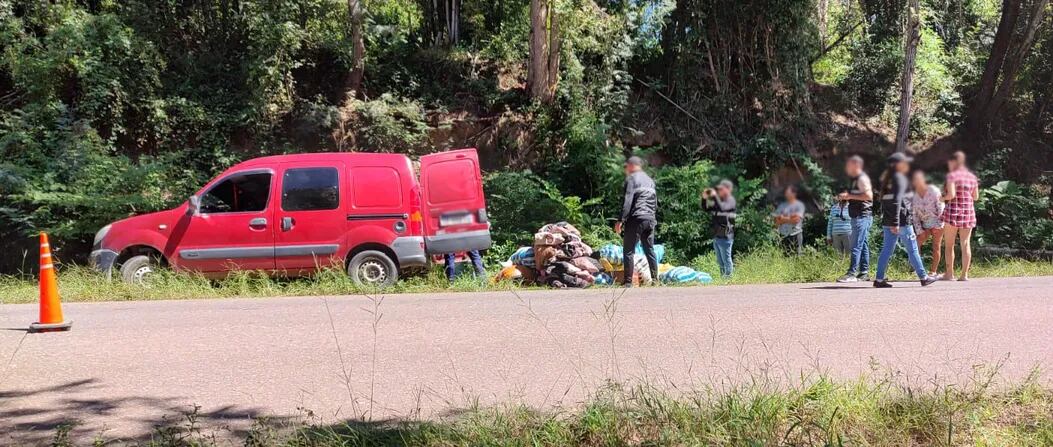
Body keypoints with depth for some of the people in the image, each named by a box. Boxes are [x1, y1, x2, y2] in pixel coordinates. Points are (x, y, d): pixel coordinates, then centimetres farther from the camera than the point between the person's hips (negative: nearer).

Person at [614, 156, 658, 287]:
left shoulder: (631, 178, -2)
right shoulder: (650, 180, 21)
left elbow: (627, 201, -12)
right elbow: (655, 203, 22)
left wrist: (621, 220, -14)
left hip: (636, 218, -7)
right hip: (650, 219, 7)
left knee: (628, 251, -5)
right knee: (650, 250, 13)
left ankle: (628, 282, -10)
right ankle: (655, 279, 13)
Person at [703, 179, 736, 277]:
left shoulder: (730, 200, -9)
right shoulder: (719, 200, 15)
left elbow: (722, 208, -28)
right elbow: (706, 209, 18)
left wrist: (715, 196, -23)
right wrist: (704, 198, 2)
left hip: (725, 237, -8)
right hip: (716, 236, 8)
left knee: (726, 261, -4)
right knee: (720, 261, 15)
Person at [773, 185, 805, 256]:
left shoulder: (799, 205, 0)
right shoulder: (782, 205, 13)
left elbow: (797, 219, -12)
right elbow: (777, 221, 5)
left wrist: (783, 219, -3)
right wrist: (790, 217, -6)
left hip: (795, 234, -4)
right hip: (783, 235, 4)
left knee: (796, 256, -7)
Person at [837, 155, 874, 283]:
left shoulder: (862, 178, -11)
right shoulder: (853, 179, 19)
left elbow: (869, 195, -21)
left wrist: (850, 196, -18)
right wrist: (845, 196, 12)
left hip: (863, 216, -10)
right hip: (857, 216, 10)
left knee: (856, 246, -12)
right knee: (863, 246, 11)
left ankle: (852, 273, -14)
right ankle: (864, 273, 14)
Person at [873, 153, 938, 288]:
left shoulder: (887, 179, 16)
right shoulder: (900, 178, -11)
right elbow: (897, 201, -19)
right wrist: (896, 223, -22)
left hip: (887, 221, 8)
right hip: (902, 220, -8)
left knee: (887, 250, 6)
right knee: (912, 250, 2)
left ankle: (879, 279, 2)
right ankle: (924, 277, 11)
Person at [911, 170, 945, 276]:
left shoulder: (933, 190, -8)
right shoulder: (914, 196, 1)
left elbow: (941, 207, -9)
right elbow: (914, 215, 3)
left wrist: (938, 224, -14)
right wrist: (919, 230, -4)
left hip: (937, 222, -4)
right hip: (925, 224, 4)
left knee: (936, 247, -2)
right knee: (915, 244, -8)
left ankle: (933, 271, 2)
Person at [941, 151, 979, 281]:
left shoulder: (952, 175, -8)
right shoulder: (972, 176, 9)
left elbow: (951, 194, -18)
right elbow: (976, 197, 13)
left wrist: (943, 198, 2)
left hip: (953, 212, -5)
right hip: (969, 213, 5)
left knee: (949, 245, 5)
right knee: (966, 244, 4)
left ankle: (949, 274, 5)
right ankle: (964, 274, 2)